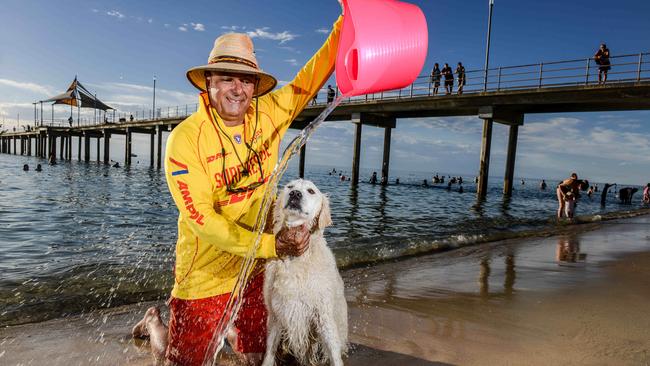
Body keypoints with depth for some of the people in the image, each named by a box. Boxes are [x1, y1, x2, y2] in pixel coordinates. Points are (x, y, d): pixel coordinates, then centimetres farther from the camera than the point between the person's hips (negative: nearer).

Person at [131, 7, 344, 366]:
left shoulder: (267, 115, -6)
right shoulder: (186, 137, -19)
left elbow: (310, 78, -6)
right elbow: (201, 218, -23)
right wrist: (272, 244, -29)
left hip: (255, 266, 4)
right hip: (205, 274, -4)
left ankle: (226, 327, 50)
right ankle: (154, 323, 45)